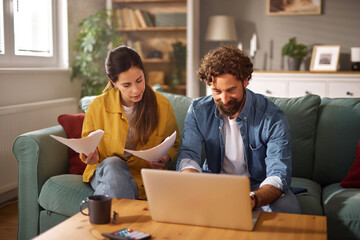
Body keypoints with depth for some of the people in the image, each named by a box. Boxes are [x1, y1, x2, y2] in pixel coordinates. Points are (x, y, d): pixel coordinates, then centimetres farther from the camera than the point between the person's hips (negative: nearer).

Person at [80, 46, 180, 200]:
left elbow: (174, 145, 10)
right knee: (112, 163, -35)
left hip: (143, 177, 0)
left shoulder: (162, 105, -5)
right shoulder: (97, 106, -6)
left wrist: (165, 158, -13)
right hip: (105, 172, 0)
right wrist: (92, 156, -15)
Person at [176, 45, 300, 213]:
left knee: (287, 207, -32)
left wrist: (252, 199, -48)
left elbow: (278, 175, -25)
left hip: (259, 185, -1)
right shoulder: (198, 111, -8)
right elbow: (188, 155, -15)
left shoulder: (272, 118, -19)